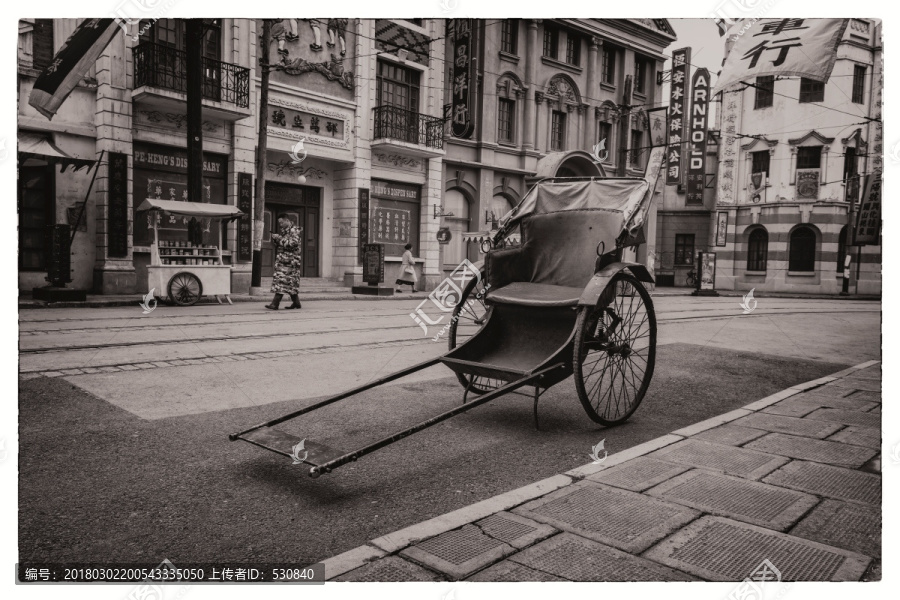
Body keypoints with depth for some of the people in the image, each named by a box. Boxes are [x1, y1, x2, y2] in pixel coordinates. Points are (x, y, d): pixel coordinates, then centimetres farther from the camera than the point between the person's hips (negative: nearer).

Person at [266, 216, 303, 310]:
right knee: (290, 283, 10)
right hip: (282, 260, 9)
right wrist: (275, 239, 3)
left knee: (281, 280, -12)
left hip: (289, 261, -9)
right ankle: (296, 303, 16)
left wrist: (279, 238, -16)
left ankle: (275, 304, -15)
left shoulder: (294, 230, -7)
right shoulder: (283, 231, 20)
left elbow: (292, 243, -20)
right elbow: (277, 245, 24)